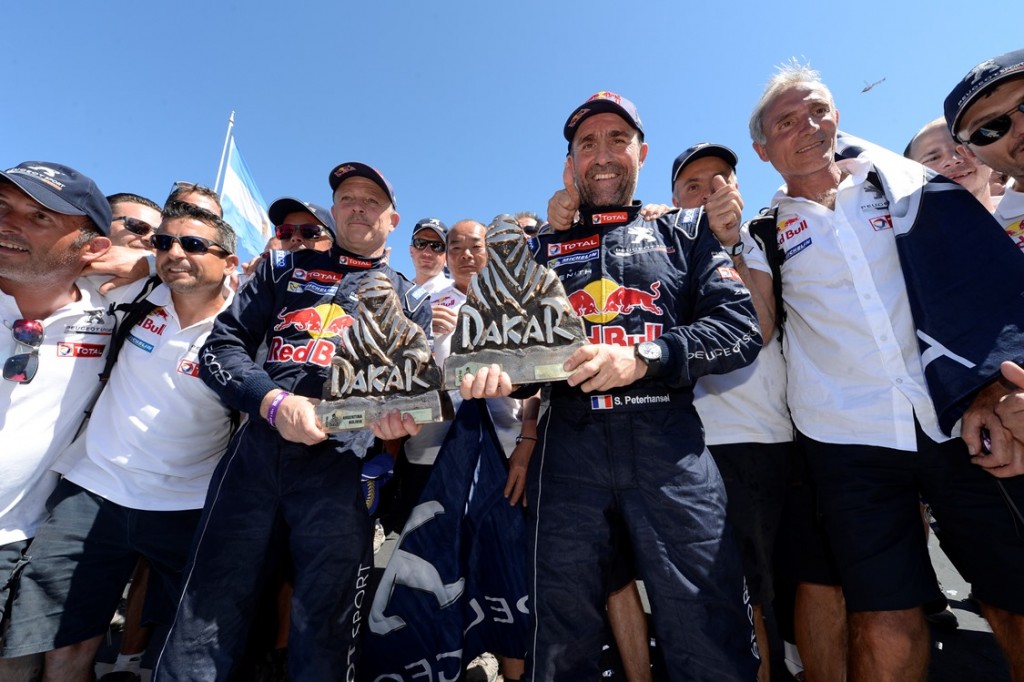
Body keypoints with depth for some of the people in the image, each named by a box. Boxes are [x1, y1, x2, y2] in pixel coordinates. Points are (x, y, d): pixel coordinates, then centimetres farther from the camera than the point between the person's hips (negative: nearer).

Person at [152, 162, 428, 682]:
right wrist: (274, 402, -8)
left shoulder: (409, 299, 16)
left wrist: (401, 415, -17)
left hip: (343, 467, -1)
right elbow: (221, 345, 11)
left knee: (325, 633, 6)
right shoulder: (286, 269, 19)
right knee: (204, 619, 6)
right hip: (256, 450, 2)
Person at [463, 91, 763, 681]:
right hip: (570, 443, 1)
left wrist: (643, 356, -13)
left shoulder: (686, 232, 15)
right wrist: (498, 371, -10)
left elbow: (741, 325, 2)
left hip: (671, 440, 0)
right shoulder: (544, 247, 18)